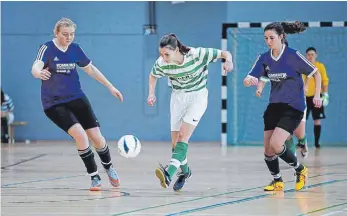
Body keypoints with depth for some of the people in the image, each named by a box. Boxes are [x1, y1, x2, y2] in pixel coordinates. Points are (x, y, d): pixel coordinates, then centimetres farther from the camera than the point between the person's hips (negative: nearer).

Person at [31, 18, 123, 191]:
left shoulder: (75, 49, 1)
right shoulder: (47, 49, -13)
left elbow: (90, 69, 16)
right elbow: (36, 68, -31)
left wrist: (110, 87, 16)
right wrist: (39, 73, -55)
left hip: (77, 99, 4)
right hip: (54, 103, -4)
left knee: (97, 138, 0)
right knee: (80, 135, -22)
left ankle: (108, 167, 31)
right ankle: (94, 177, -6)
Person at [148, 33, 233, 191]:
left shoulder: (197, 54, -26)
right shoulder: (161, 64, -16)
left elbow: (225, 53, -16)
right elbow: (153, 75, 8)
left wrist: (228, 61, -38)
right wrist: (151, 93, -8)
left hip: (197, 96, -4)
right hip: (178, 97, 4)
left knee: (183, 135, -21)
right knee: (175, 141, 3)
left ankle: (169, 174, -33)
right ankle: (185, 171, 30)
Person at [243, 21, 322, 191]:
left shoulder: (293, 56, -12)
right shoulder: (264, 58, 1)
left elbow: (316, 73, -3)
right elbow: (247, 80, -3)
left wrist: (317, 95, -14)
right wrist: (250, 80, -26)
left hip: (293, 108, -6)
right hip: (274, 107, 6)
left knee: (276, 144, -20)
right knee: (268, 150, 2)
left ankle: (300, 170, 4)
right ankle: (277, 182, 25)